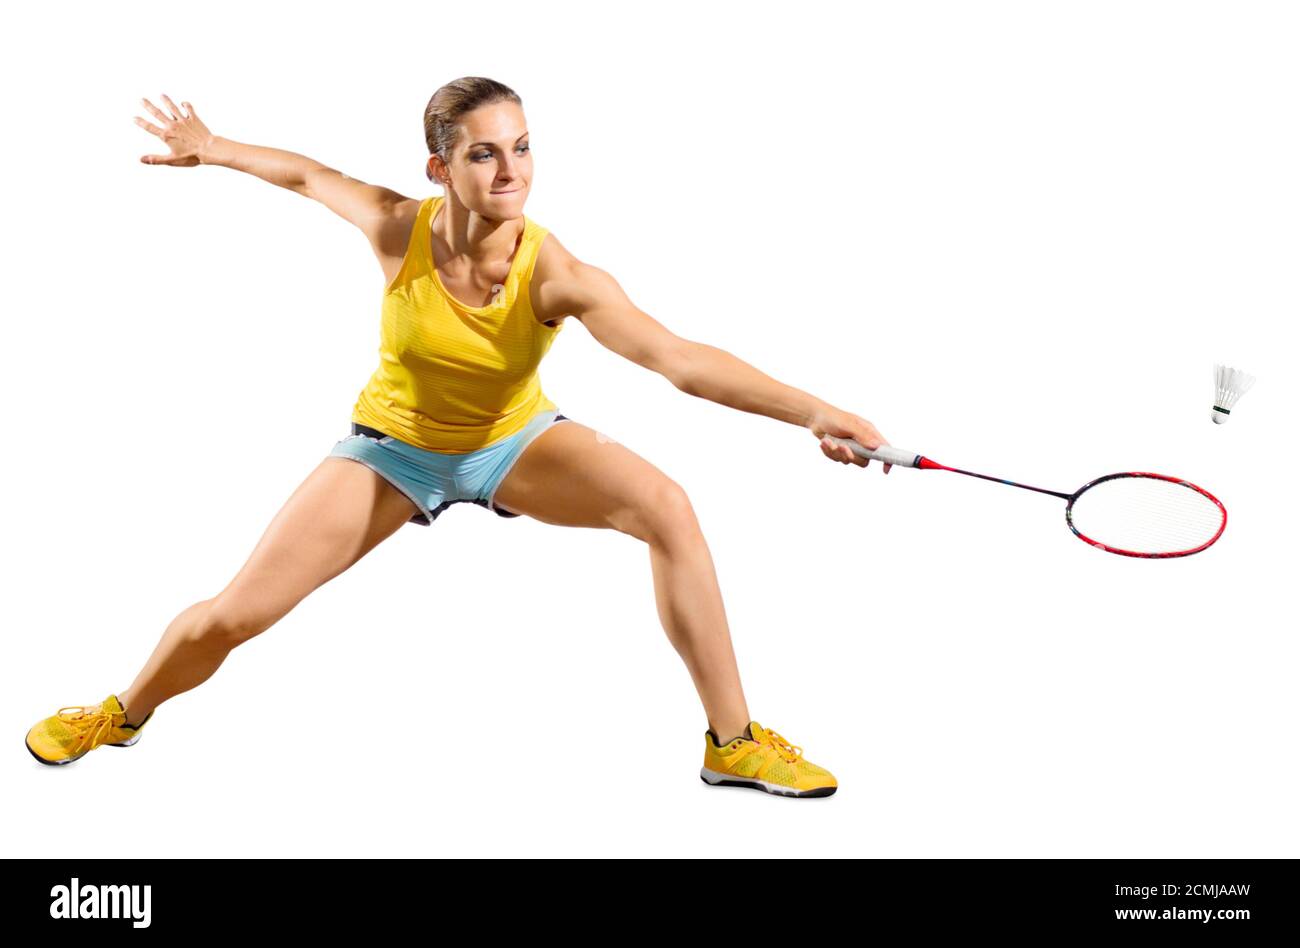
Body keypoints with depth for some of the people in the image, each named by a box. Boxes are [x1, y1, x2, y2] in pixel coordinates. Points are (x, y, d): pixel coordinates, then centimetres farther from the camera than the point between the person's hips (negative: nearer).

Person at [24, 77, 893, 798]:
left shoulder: (556, 274, -31)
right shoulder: (399, 229, -26)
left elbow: (680, 358, -44)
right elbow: (310, 174, -3)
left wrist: (811, 409, -56)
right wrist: (210, 148, 12)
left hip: (515, 441, -1)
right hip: (396, 444, 1)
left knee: (666, 506, -28)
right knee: (233, 616, -3)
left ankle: (734, 741, -15)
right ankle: (125, 713, 32)